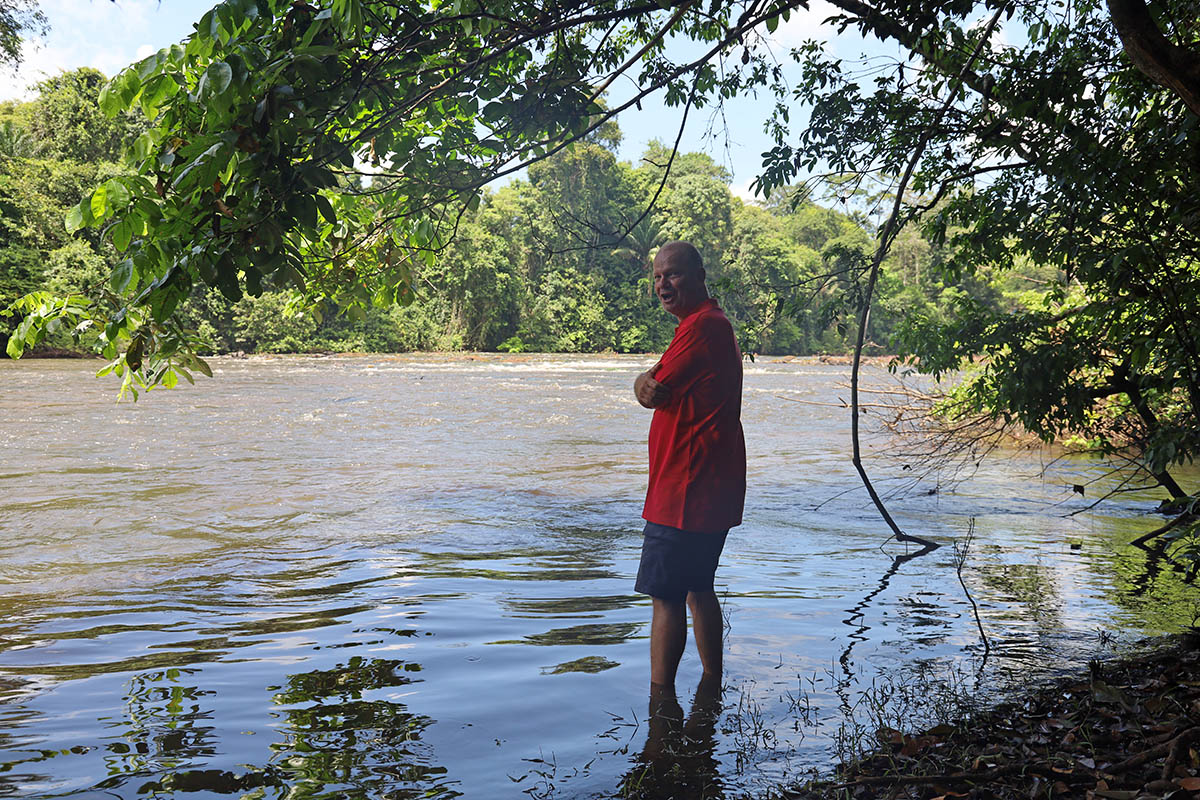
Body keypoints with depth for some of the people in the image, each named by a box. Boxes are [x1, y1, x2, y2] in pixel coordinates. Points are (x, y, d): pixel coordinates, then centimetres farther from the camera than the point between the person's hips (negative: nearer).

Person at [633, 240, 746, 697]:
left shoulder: (702, 326, -15)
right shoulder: (715, 324, 20)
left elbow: (651, 392, -15)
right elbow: (656, 387, 20)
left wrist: (645, 382, 5)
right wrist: (651, 382, 0)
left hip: (685, 491, -11)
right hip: (709, 488, 11)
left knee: (665, 595, -5)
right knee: (697, 588, 18)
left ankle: (661, 696, 0)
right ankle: (713, 684, 27)